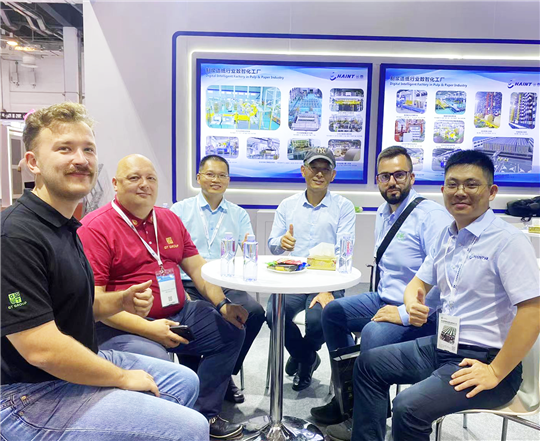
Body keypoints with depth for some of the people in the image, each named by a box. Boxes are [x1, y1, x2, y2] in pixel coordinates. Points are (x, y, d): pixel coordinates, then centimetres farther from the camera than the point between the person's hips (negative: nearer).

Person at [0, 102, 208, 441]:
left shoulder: (63, 226, 7)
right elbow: (42, 348, -28)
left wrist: (121, 302, -3)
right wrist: (123, 378, -16)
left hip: (77, 366, 10)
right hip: (33, 394, -9)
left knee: (185, 382, 20)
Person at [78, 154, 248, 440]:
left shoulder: (170, 220, 11)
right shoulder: (95, 227, -10)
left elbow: (197, 267, 12)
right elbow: (94, 299, -17)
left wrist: (222, 305, -2)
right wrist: (147, 328, -24)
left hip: (177, 314, 8)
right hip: (122, 327, -7)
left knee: (231, 330, 4)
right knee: (156, 362, -34)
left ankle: (204, 414, 13)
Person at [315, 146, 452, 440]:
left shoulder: (431, 215, -19)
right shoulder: (383, 213, 9)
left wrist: (407, 314, -26)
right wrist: (383, 302, 11)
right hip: (385, 299, 9)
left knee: (374, 333, -32)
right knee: (332, 312, 3)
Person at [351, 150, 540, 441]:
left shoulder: (508, 240, -17)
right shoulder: (447, 236, 7)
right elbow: (419, 282, 14)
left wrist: (495, 373, -18)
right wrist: (413, 303, -10)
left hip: (483, 360, -8)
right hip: (441, 346, 8)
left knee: (409, 406, -26)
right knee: (368, 364, 9)